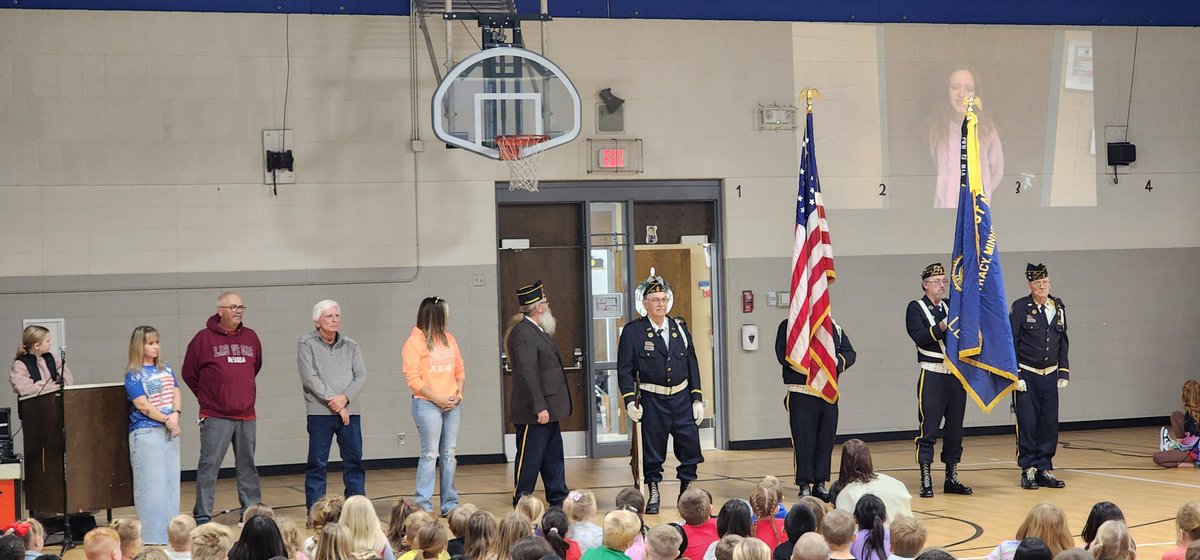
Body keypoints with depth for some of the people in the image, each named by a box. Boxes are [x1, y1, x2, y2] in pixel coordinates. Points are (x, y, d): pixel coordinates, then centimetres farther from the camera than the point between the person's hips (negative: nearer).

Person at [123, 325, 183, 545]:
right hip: (146, 433, -6)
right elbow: (142, 405, -12)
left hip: (169, 432, 6)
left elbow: (176, 393, 6)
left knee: (171, 481, 7)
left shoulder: (166, 369, 14)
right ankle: (153, 535, -3)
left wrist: (175, 415, -12)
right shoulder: (134, 375, -5)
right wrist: (166, 420, -15)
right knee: (152, 484, -6)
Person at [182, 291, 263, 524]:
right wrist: (207, 397, 8)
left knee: (247, 465, 11)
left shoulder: (251, 338, 9)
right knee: (209, 465, -4)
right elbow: (189, 374, 3)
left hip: (246, 416, 4)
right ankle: (202, 515, 0)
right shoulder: (204, 338, -5)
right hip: (215, 417, -4)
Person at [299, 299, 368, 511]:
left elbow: (361, 376, 4)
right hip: (320, 412, -4)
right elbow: (309, 377, -8)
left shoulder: (351, 346, 12)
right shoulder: (306, 344, 1)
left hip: (349, 411, 4)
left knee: (354, 460, 5)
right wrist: (332, 400, -12)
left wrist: (345, 398, -13)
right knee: (317, 463, -1)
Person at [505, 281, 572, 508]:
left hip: (547, 410, 10)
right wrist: (539, 408, -24)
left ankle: (559, 500, 22)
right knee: (529, 460, -2)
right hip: (533, 413, -10)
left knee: (553, 457, 15)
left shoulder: (537, 331, 15)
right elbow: (527, 374, -23)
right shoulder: (523, 334, -18)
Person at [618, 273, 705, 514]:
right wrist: (630, 401, -14)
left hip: (682, 397, 3)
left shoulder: (680, 329, 10)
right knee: (652, 450, 2)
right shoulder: (633, 331, -3)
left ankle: (687, 492, 16)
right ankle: (653, 495, 15)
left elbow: (692, 365, 13)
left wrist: (697, 399, 9)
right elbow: (624, 369, -5)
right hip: (651, 400, -3)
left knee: (690, 447, 2)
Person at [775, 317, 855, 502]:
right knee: (803, 440, -2)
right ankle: (804, 485, 6)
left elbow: (850, 353, 10)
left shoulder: (835, 327, 13)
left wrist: (837, 361, -12)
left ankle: (820, 483, 16)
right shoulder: (788, 326, -1)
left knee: (826, 440, 6)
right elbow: (783, 355, -13)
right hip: (801, 394, -4)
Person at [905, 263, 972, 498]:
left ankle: (952, 478, 15)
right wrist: (943, 326, -23)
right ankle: (926, 480, -2)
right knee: (928, 428, -6)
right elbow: (919, 337, -15)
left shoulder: (950, 306, 15)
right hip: (932, 375, -5)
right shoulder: (916, 308, 0)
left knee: (955, 427, 8)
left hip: (956, 374, 5)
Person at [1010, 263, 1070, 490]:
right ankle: (1028, 470, 5)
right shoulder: (1019, 308, -7)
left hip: (1049, 375, 5)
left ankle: (1044, 469, 13)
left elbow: (1062, 342, 13)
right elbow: (1011, 343, -7)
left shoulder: (1058, 307, 8)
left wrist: (1064, 373, 8)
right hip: (1026, 375, -4)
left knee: (1049, 424, 5)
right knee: (1027, 423, -3)